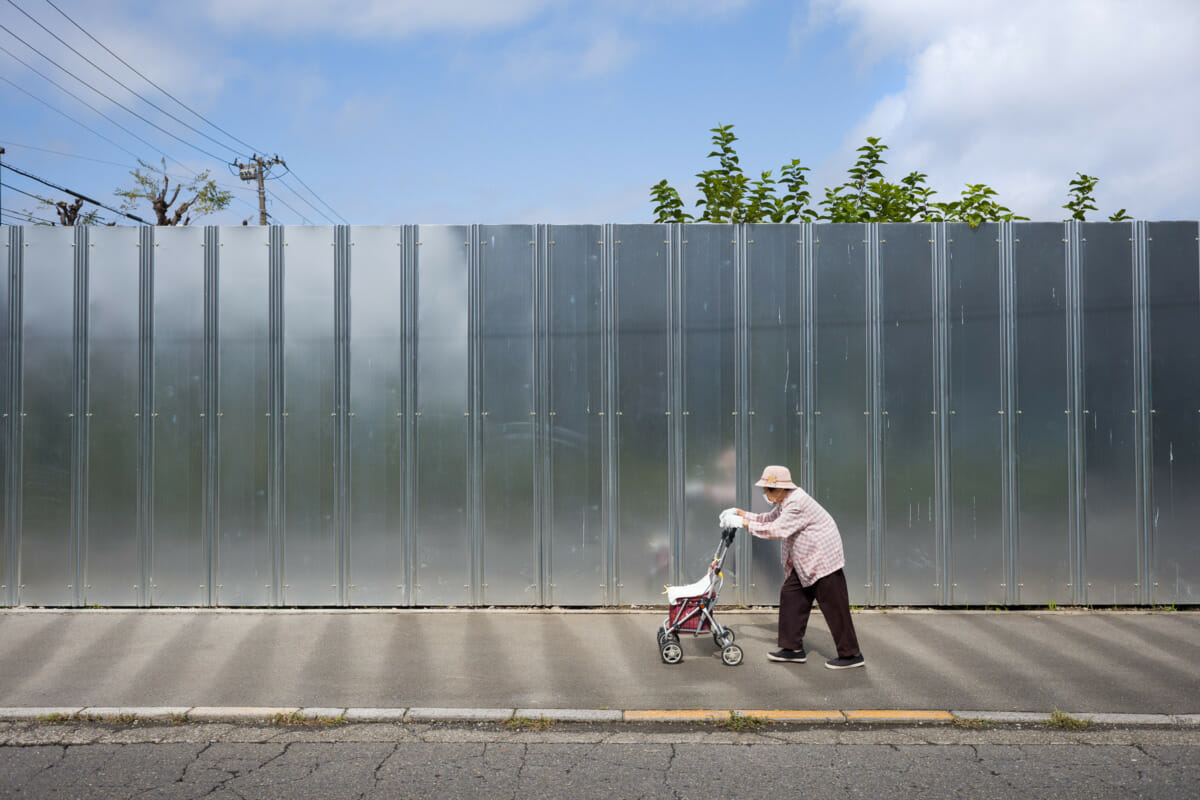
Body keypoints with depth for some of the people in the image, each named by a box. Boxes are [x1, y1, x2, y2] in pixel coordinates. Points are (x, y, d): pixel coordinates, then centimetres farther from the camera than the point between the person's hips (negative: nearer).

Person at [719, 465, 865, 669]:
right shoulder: (785, 501, 9)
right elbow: (769, 519, 19)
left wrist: (743, 523, -22)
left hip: (823, 560, -11)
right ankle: (793, 649, 15)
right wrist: (741, 514, 7)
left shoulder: (797, 504, -24)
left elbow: (776, 530, -27)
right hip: (804, 564, 11)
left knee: (834, 607, -5)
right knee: (790, 595, 9)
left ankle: (851, 655, 4)